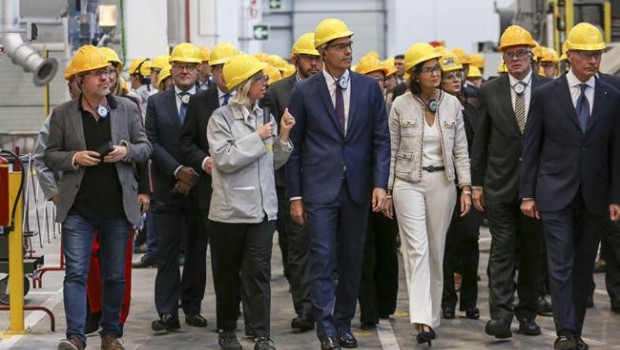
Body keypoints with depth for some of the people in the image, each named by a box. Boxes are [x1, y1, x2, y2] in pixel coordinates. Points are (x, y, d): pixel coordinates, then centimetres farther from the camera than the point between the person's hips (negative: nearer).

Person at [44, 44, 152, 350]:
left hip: (117, 207, 2)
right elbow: (50, 156, 5)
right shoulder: (63, 113, 2)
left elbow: (145, 147, 9)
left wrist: (126, 151, -12)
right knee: (75, 272, -7)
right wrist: (75, 158, -14)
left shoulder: (127, 109, 5)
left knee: (115, 275, 9)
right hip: (78, 208, -1)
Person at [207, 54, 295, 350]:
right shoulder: (221, 118, -6)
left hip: (262, 208, 3)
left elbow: (274, 162, 12)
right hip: (230, 210, -3)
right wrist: (257, 138, -12)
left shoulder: (265, 116, 8)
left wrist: (283, 136, -2)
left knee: (258, 271, -3)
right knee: (228, 273, 10)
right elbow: (224, 159, -16)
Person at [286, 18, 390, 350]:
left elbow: (381, 140, 5)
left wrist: (380, 183, -6)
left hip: (357, 187, 3)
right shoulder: (304, 92, -1)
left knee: (352, 260, 9)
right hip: (320, 188, -3)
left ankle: (344, 323, 21)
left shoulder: (369, 87, 5)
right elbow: (293, 147, 2)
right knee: (322, 259, -5)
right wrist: (294, 195, -1)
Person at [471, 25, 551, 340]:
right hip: (500, 184, 0)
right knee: (502, 251, -4)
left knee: (532, 252, 9)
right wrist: (476, 183, 2)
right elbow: (480, 140, 5)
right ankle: (501, 314, -8)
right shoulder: (490, 92, 4)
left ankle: (527, 313, 19)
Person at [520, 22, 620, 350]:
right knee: (561, 265, -7)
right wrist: (527, 194, -2)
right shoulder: (545, 95, 0)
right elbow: (531, 148, 2)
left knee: (583, 267, 8)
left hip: (594, 197, 2)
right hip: (556, 195, -2)